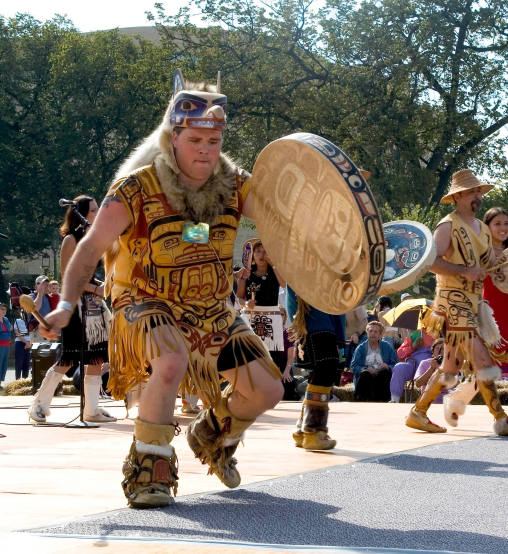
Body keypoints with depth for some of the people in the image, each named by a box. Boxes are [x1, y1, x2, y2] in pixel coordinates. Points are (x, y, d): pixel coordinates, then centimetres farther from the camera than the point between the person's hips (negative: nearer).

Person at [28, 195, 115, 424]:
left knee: (97, 358, 2)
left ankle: (92, 409, 5)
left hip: (93, 302, 8)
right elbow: (67, 275, -13)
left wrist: (104, 286, 7)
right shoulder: (71, 239, -7)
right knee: (68, 359, -9)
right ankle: (39, 405, 1)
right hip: (76, 302, -8)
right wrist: (95, 289, -17)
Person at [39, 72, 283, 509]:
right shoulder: (138, 189, -19)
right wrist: (67, 303, -30)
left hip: (213, 311, 5)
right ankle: (148, 472, -20)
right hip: (149, 305, -5)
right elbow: (91, 247, -17)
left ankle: (213, 433, 35)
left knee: (267, 391, 1)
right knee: (172, 362, -37)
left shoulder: (233, 184, -6)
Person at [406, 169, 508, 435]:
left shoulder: (482, 229, 19)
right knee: (482, 360, -13)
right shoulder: (448, 226, -8)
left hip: (473, 303, 9)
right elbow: (431, 261, -19)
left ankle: (418, 413, 17)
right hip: (453, 301, -9)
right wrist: (465, 271, -23)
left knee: (450, 367, 10)